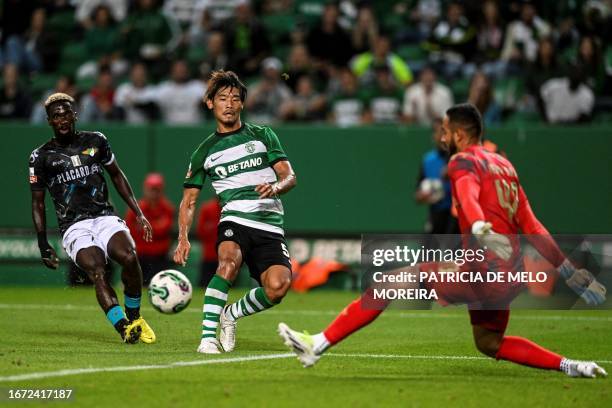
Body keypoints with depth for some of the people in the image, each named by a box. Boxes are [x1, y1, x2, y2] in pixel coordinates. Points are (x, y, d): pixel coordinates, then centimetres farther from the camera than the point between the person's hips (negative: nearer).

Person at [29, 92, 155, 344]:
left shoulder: (95, 141, 11)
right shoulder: (41, 157, 5)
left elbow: (117, 175, 22)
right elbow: (37, 203, 11)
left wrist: (139, 214, 15)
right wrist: (43, 246, 5)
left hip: (105, 217, 2)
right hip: (74, 227, -2)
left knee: (128, 257, -27)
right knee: (96, 270, -29)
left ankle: (134, 318, -6)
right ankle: (124, 328, -39)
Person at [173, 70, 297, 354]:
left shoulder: (262, 136, 14)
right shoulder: (205, 151, 16)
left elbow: (289, 176, 9)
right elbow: (189, 201, 17)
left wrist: (276, 187, -16)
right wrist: (183, 239, 0)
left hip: (270, 225, 1)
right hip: (234, 221, -1)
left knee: (278, 285, -24)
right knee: (230, 258, -36)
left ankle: (231, 314, 5)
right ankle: (208, 336, -34)